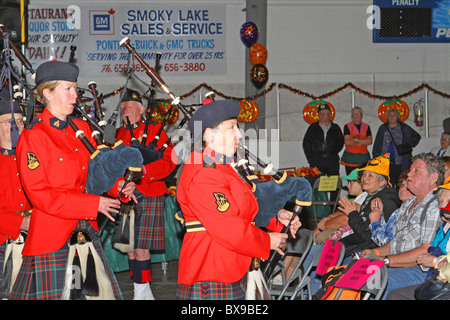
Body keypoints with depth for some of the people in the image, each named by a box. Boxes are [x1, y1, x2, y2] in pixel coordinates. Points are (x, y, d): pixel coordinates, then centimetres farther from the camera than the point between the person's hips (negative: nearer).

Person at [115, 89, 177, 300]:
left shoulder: (155, 130, 0)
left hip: (148, 198, -5)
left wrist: (143, 171, -21)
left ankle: (141, 293, -3)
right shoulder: (119, 134, 14)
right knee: (130, 249, 8)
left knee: (141, 249, -9)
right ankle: (144, 293, 18)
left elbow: (169, 162, -9)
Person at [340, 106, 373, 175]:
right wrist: (361, 143, -4)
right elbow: (347, 142, -8)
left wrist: (356, 140, -10)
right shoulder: (347, 126, 4)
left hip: (363, 159, 2)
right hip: (350, 158, -2)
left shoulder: (366, 127, 11)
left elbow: (369, 141, -2)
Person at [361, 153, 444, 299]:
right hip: (394, 264, 9)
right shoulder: (407, 204, 21)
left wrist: (385, 260, -18)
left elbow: (427, 251, -18)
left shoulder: (436, 207, -11)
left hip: (420, 270, -9)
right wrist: (376, 252, 6)